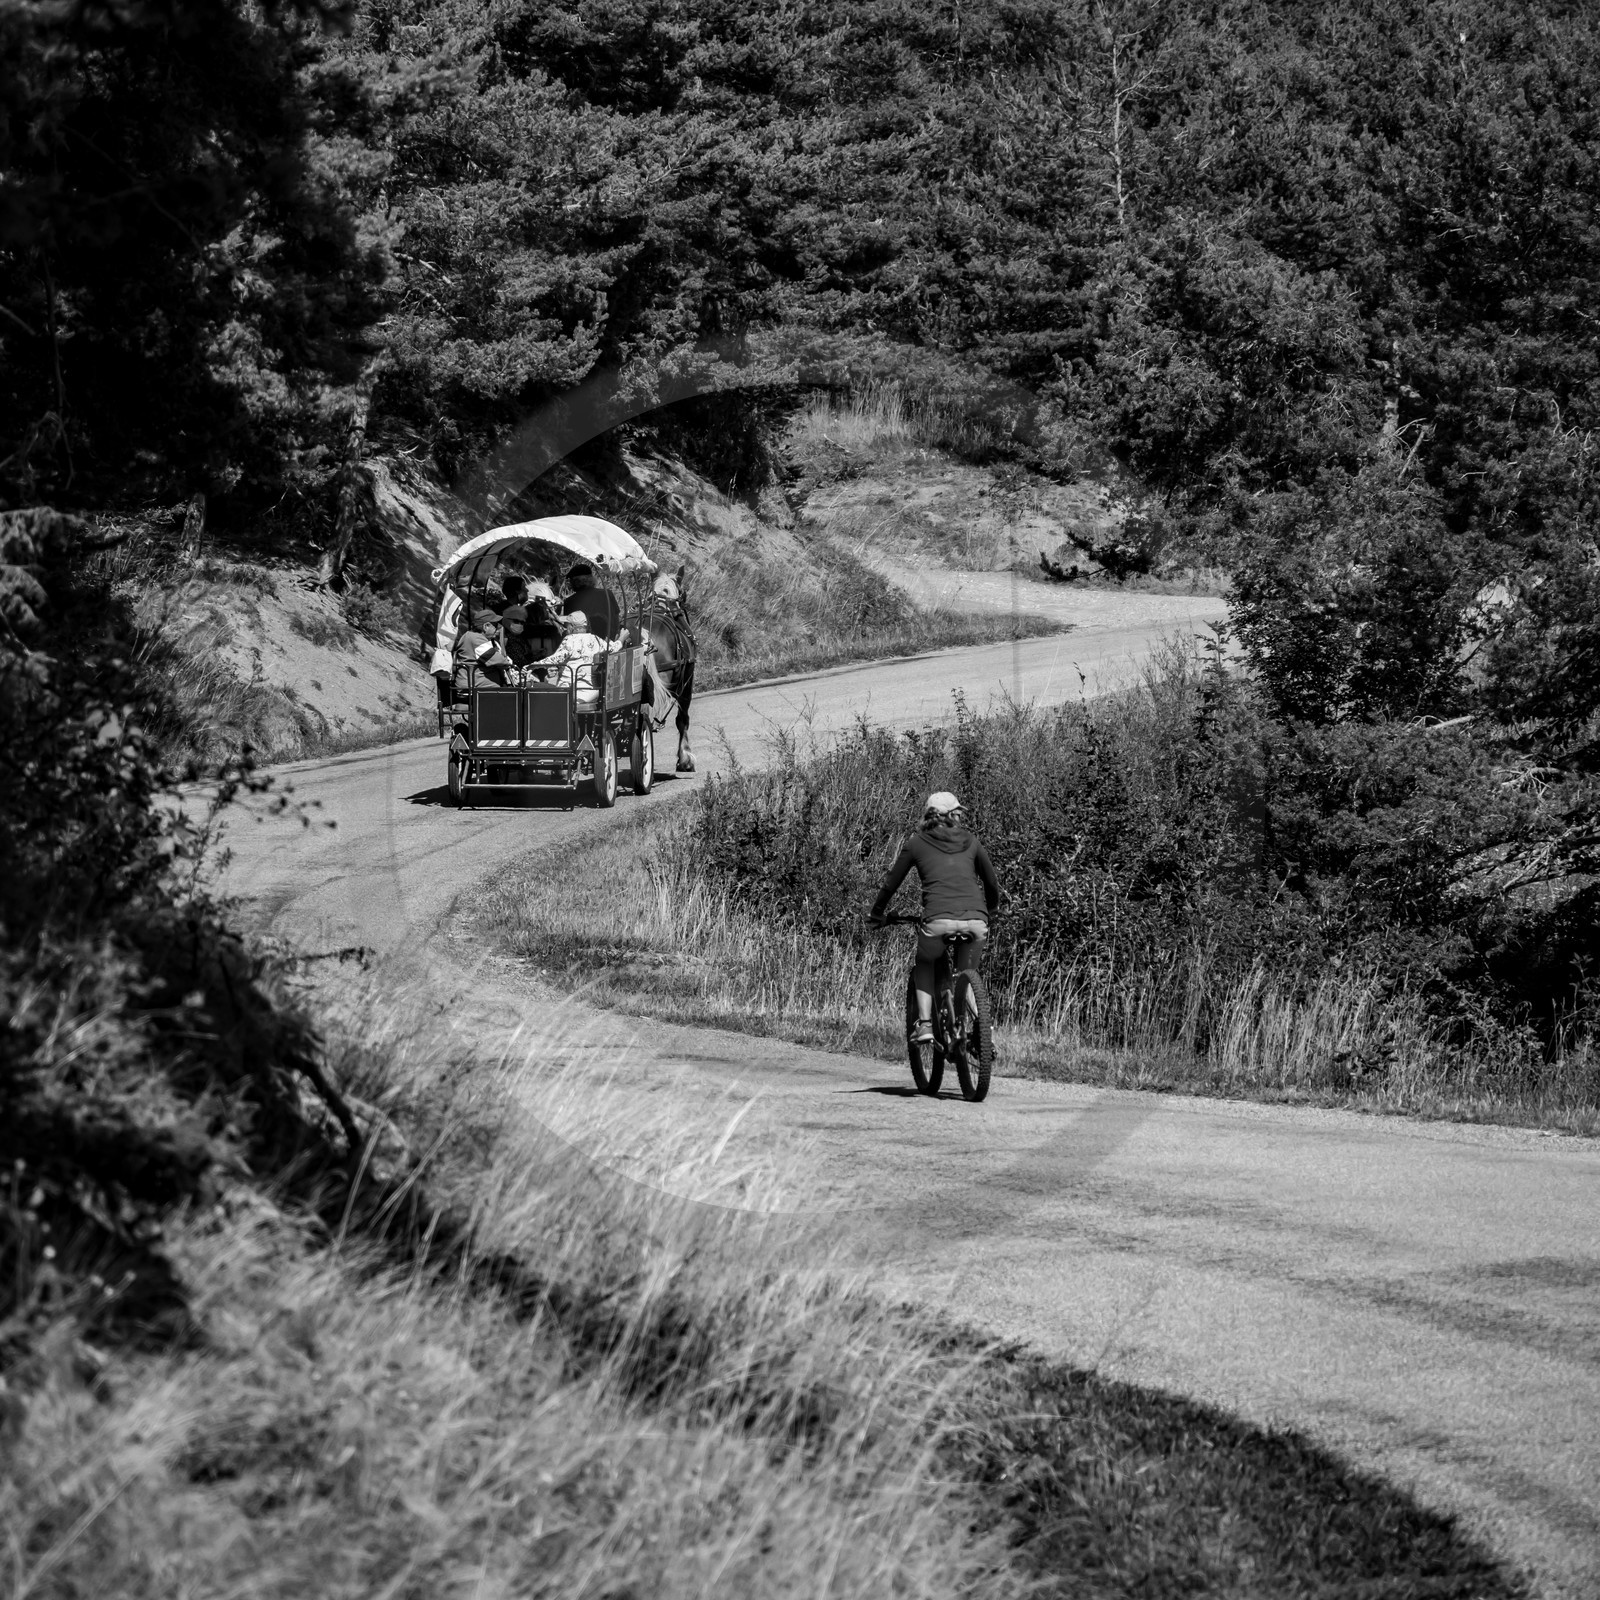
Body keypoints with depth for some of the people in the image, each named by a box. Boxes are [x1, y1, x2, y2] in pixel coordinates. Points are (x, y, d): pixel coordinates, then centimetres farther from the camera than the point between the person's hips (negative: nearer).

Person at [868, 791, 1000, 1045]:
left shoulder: (917, 843, 16)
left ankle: (924, 1024, 10)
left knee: (924, 966, 26)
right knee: (967, 974, 24)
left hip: (939, 920, -2)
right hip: (976, 920, 2)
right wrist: (989, 912, 48)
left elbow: (892, 882, 22)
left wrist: (876, 913, 38)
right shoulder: (971, 841, 21)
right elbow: (992, 884, 29)